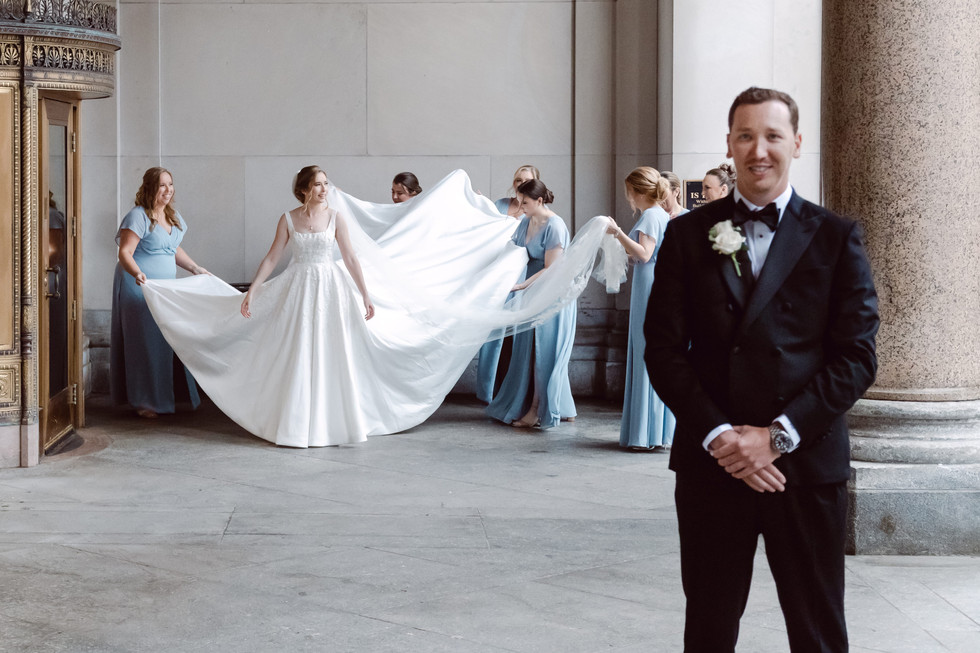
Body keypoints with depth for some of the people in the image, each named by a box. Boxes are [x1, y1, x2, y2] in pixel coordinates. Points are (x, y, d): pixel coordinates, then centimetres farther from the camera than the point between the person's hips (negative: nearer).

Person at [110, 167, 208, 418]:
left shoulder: (172, 216, 11)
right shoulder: (138, 216, -14)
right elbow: (125, 252, -20)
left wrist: (195, 269, 23)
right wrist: (137, 273, -37)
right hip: (139, 287, -8)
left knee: (169, 341, 7)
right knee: (144, 343, -4)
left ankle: (167, 396, 15)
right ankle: (143, 403, 2)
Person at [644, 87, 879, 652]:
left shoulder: (836, 238, 3)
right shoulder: (689, 234, 7)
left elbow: (857, 356, -3)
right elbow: (664, 349, 1)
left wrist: (778, 435, -12)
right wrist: (718, 436, -10)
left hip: (807, 464, -1)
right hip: (710, 463, 1)